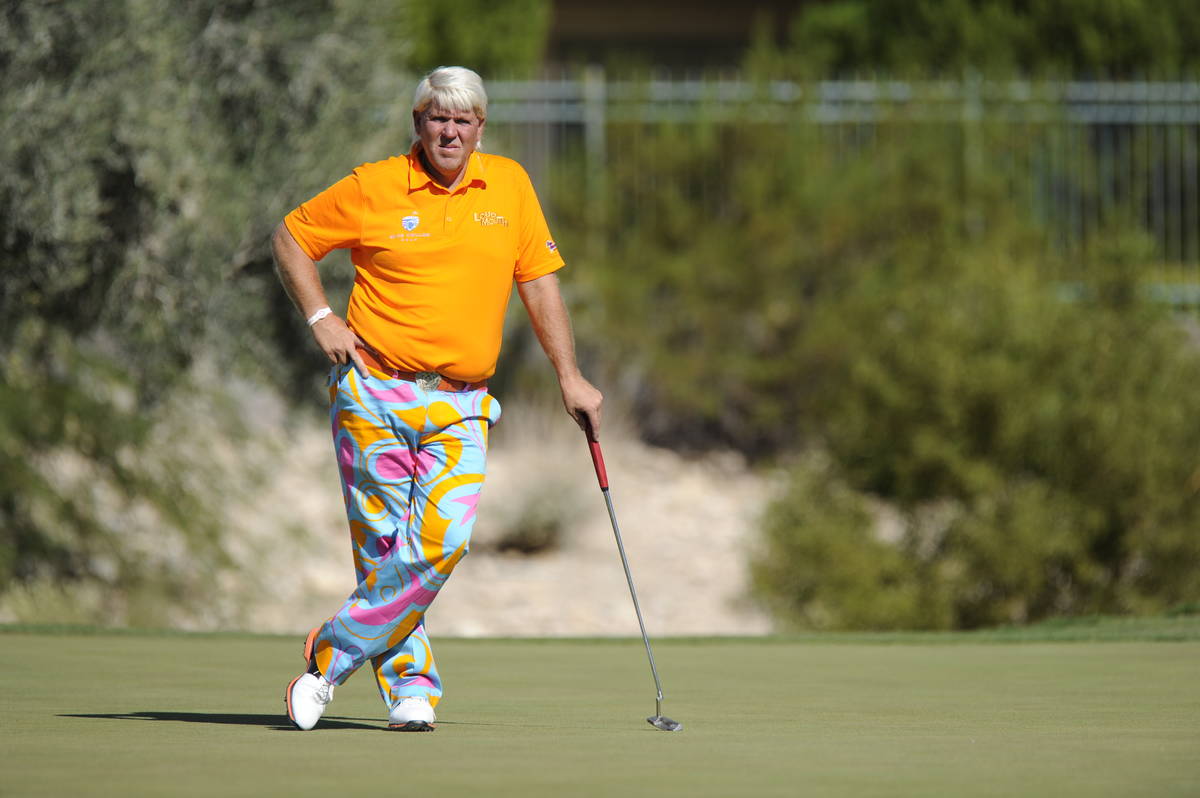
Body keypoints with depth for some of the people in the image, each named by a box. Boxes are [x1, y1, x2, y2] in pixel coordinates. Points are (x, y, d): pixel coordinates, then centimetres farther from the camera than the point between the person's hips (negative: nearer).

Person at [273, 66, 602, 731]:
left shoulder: (510, 185, 9)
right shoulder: (373, 188, 0)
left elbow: (539, 280, 14)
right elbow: (290, 239, 10)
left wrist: (569, 376, 10)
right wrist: (319, 318, -1)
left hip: (459, 408, 2)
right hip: (374, 394, -2)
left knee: (442, 544, -15)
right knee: (385, 547, -4)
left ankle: (334, 653, -2)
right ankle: (410, 689, 9)